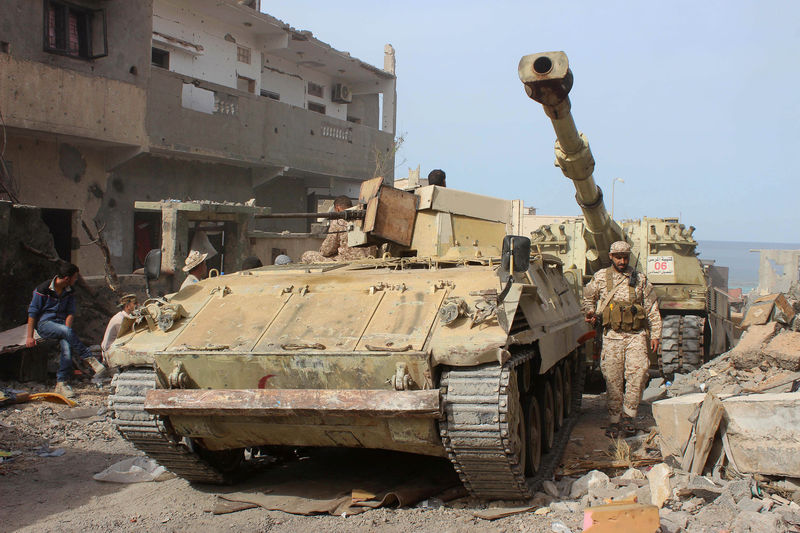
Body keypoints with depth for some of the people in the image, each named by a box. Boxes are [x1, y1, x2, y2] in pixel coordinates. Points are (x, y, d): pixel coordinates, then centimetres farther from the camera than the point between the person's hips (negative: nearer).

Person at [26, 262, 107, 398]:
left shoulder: (69, 292, 7)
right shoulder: (43, 289, -10)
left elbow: (70, 313, 8)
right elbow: (32, 312, -7)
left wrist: (66, 328, -12)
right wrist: (29, 336, -9)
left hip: (61, 323, 5)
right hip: (44, 323, -5)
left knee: (67, 347, -26)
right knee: (68, 332, -35)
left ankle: (61, 384, -21)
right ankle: (90, 360, -31)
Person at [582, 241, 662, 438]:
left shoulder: (640, 280, 9)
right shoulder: (601, 278, 7)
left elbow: (652, 309, 13)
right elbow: (588, 296, 24)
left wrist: (655, 335, 7)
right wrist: (590, 312, 5)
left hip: (636, 335, 0)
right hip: (612, 336, 0)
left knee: (637, 375, -14)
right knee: (613, 380, 0)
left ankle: (628, 416, 0)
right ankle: (614, 421, 11)